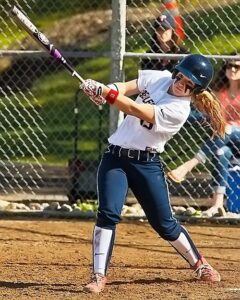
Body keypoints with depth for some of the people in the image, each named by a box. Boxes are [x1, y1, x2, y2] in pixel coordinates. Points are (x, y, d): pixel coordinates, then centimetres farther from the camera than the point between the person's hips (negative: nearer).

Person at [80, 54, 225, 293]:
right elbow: (125, 88, -5)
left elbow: (136, 110, -26)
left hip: (146, 164, -3)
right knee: (108, 213, -15)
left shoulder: (179, 110, -17)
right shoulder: (158, 77, 1)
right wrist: (101, 90, -27)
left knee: (164, 223, 5)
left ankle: (199, 264, 28)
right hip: (115, 156, 3)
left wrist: (104, 92, -32)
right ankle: (99, 275, -12)